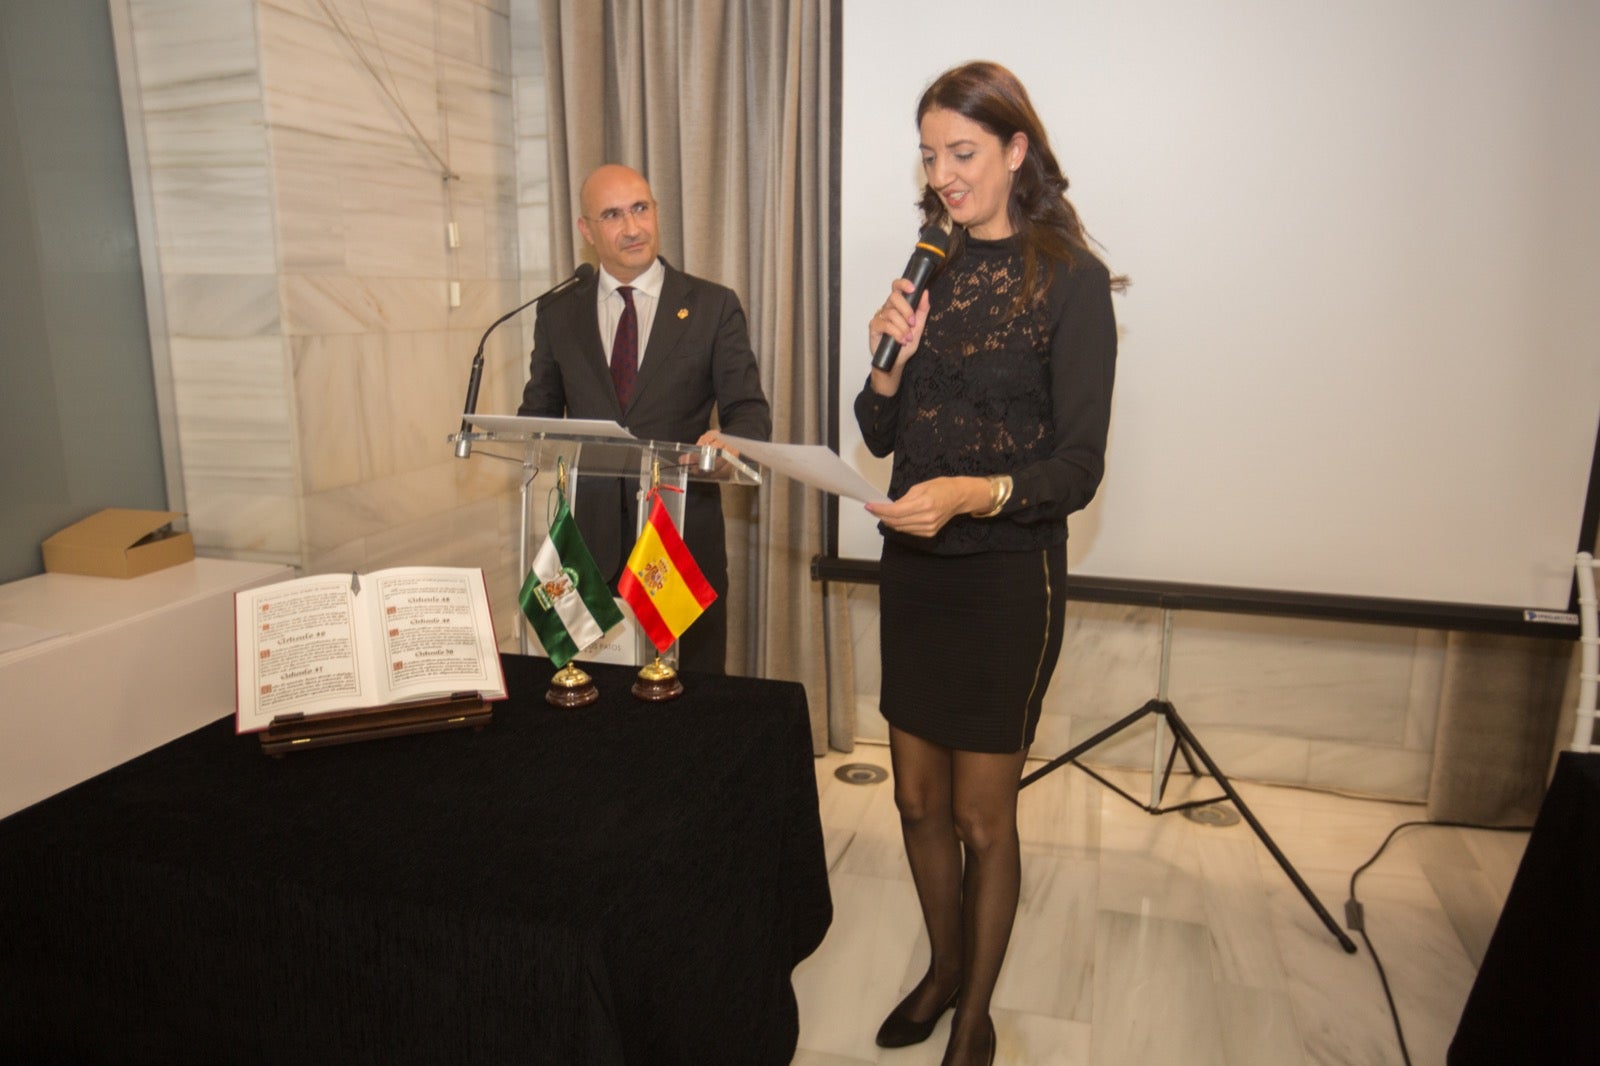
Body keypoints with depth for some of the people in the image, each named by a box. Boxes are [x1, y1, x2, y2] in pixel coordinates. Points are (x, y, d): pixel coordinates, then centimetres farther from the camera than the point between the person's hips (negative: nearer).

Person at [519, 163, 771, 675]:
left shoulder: (714, 307, 3)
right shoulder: (558, 314, 10)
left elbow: (749, 409, 0)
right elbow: (537, 414, 15)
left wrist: (729, 441, -23)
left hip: (685, 533, -1)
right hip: (589, 535, 2)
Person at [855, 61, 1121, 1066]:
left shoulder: (1070, 279, -9)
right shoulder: (934, 271, 8)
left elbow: (1079, 465, -14)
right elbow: (883, 434, 10)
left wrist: (976, 494, -31)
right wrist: (889, 361, -10)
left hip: (1008, 576, -5)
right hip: (914, 568, 5)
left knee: (982, 813, 7)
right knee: (918, 797, 15)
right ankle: (944, 969, 40)